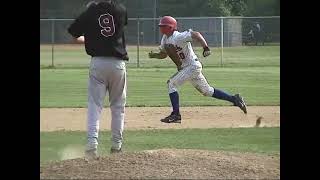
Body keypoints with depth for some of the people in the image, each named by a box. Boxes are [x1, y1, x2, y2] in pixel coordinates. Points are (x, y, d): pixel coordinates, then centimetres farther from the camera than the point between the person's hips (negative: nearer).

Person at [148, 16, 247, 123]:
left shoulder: (178, 37, -20)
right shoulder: (165, 39, 8)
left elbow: (196, 34, -28)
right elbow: (163, 54, 19)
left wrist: (205, 47, -40)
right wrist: (154, 55, -2)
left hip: (192, 66, -10)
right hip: (184, 68, 10)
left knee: (171, 83, -16)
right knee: (207, 91, 15)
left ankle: (175, 115, -15)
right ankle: (234, 99, 22)